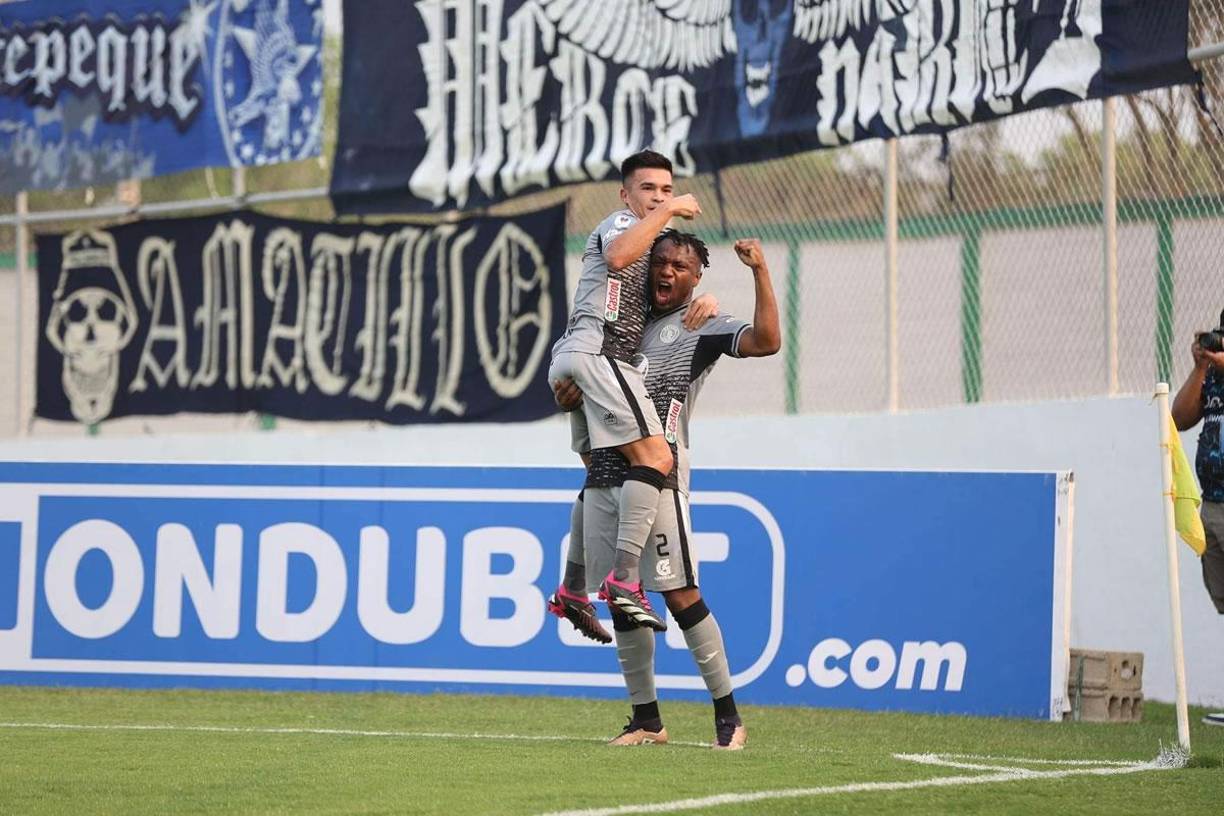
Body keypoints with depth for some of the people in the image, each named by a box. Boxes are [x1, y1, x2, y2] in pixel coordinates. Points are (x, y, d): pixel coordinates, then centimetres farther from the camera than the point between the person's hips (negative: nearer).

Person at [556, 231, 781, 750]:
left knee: (679, 593, -11)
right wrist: (570, 390, 3)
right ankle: (646, 719, 13)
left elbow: (766, 341, -15)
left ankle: (727, 714, -5)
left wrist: (760, 272, -18)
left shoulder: (703, 328, 4)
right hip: (603, 476, 6)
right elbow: (570, 394, 26)